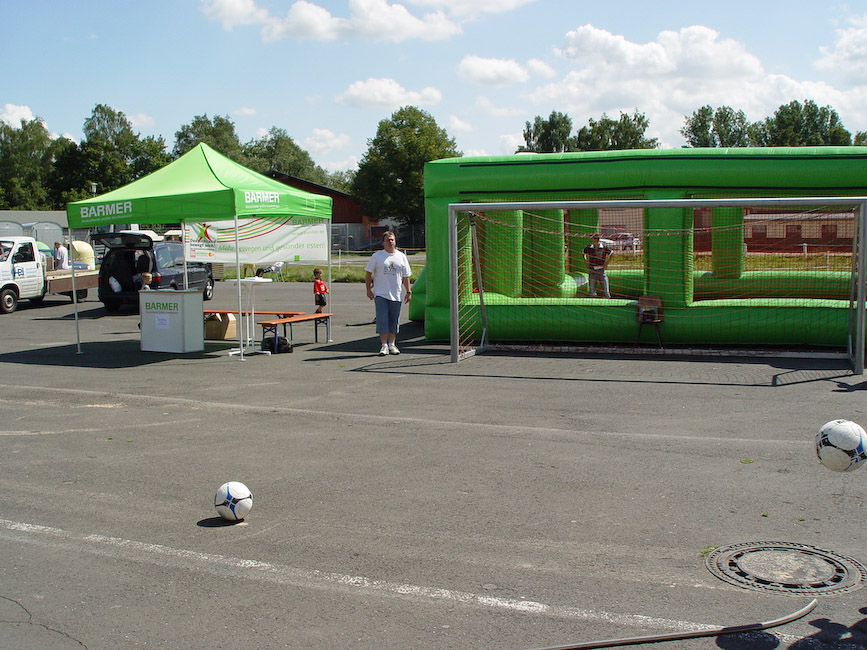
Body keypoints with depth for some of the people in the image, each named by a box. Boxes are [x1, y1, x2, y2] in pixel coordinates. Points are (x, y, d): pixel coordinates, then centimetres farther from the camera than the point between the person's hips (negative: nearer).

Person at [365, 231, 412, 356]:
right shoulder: (377, 256, 3)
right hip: (380, 294, -2)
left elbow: (406, 276, 13)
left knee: (394, 321, 6)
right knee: (382, 320, -7)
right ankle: (384, 345, -4)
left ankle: (391, 344, 16)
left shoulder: (401, 257, 10)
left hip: (396, 295, 3)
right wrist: (368, 289, -1)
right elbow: (368, 273, 5)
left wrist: (408, 291, 8)